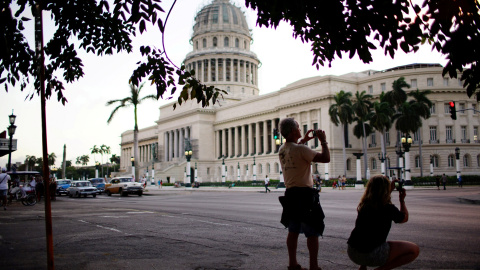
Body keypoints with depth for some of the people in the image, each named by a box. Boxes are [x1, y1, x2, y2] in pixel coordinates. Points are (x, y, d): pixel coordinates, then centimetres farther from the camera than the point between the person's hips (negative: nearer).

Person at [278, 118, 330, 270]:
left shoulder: (282, 150, 7)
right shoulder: (301, 149, -17)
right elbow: (325, 158, -19)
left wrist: (303, 140, 29)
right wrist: (323, 141, -6)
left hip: (290, 193, 8)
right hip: (305, 194, -8)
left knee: (293, 230, 14)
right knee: (312, 232, 1)